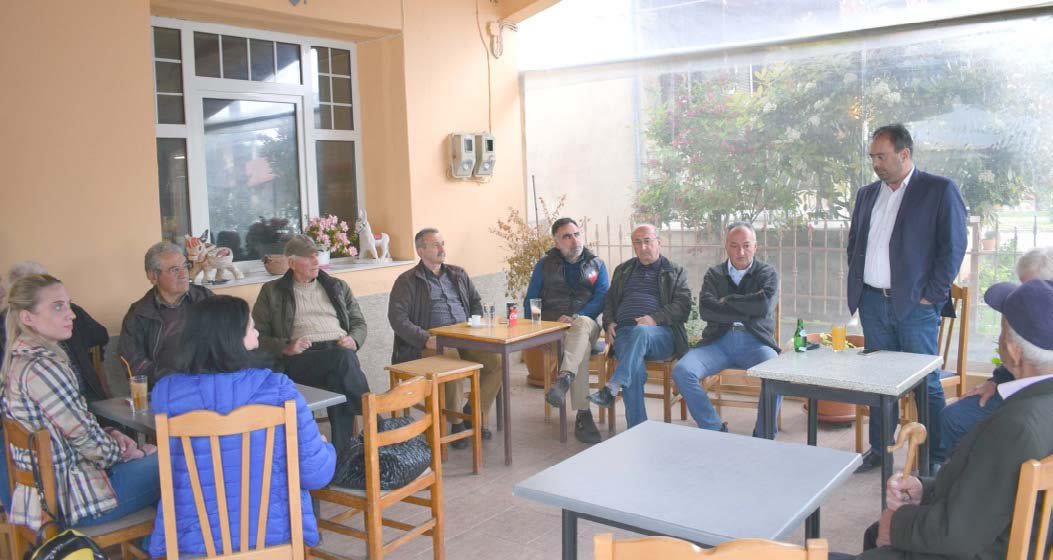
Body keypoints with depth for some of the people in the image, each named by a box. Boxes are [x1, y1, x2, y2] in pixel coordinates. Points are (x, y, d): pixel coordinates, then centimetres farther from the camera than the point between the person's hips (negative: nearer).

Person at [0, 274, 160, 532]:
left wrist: (111, 435, 1)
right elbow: (85, 438, -20)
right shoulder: (41, 368, -24)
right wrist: (123, 453, -3)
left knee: (154, 452, 21)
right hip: (74, 497, -10)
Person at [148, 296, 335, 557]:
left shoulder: (165, 392, -12)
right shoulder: (278, 389, -18)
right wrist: (325, 447, 8)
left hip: (194, 540, 2)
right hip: (274, 533, -1)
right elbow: (316, 474, -16)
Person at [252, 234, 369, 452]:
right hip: (300, 358, -3)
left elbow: (359, 323, 24)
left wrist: (353, 340, -1)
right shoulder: (272, 291, 16)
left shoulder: (338, 286, 25)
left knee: (339, 382, -35)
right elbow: (258, 335, 9)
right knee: (343, 359, -36)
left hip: (340, 352, 3)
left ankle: (342, 450, -32)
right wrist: (286, 348, -11)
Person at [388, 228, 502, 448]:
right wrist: (425, 339, -18)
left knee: (496, 360, -21)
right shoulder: (407, 281, 4)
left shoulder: (458, 274, 21)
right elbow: (397, 318, -6)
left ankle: (473, 413, -2)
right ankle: (456, 423, -15)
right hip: (431, 345, -5)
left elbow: (476, 303, 25)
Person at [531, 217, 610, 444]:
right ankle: (583, 415, -42)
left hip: (586, 322, 0)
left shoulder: (596, 264, 14)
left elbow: (602, 298, 0)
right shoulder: (545, 264, 15)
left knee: (582, 324, -39)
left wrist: (575, 317, -17)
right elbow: (531, 300, 14)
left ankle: (564, 380, -58)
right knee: (581, 346, -35)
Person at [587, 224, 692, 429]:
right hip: (624, 332, 2)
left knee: (640, 332, -40)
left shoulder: (675, 272, 16)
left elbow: (683, 305, 3)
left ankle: (612, 387, -50)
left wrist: (655, 319, -14)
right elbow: (609, 301, 28)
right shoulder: (623, 270, 28)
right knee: (634, 367, -32)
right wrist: (609, 323, 6)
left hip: (661, 334, -2)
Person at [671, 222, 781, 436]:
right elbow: (705, 310, -3)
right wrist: (748, 312, -7)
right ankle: (715, 430, -10)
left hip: (755, 342, -1)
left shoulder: (767, 272, 14)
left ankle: (763, 437, -11)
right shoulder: (714, 274, 16)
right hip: (718, 341, 2)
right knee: (681, 371, -25)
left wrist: (727, 301, 0)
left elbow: (765, 305, -8)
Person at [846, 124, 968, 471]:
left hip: (915, 304, -5)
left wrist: (932, 295, -11)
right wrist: (857, 288, 10)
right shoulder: (867, 194, 14)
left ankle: (935, 457, 15)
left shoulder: (940, 190, -3)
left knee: (926, 383, 2)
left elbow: (953, 246, -7)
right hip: (873, 303, 5)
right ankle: (879, 450, 23)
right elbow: (854, 243, 21)